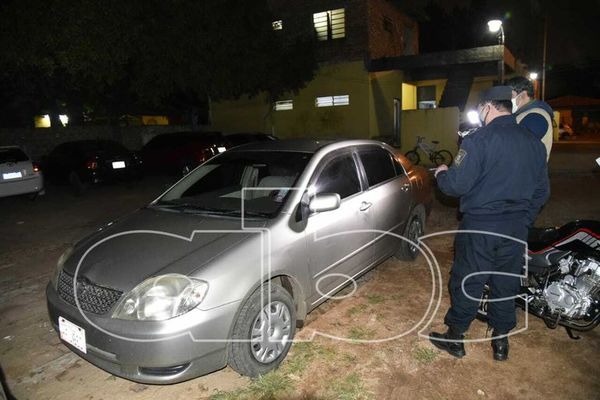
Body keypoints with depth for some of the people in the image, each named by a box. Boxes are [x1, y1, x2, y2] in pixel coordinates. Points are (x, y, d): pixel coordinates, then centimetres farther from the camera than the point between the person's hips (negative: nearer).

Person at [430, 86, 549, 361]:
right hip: (516, 228, 6)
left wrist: (441, 174, 2)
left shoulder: (480, 139, -15)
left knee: (467, 282, 7)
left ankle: (455, 338, 21)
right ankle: (501, 341, 30)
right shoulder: (534, 142, 7)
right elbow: (541, 191, 13)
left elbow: (457, 185, -19)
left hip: (480, 226, -6)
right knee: (506, 284, 17)